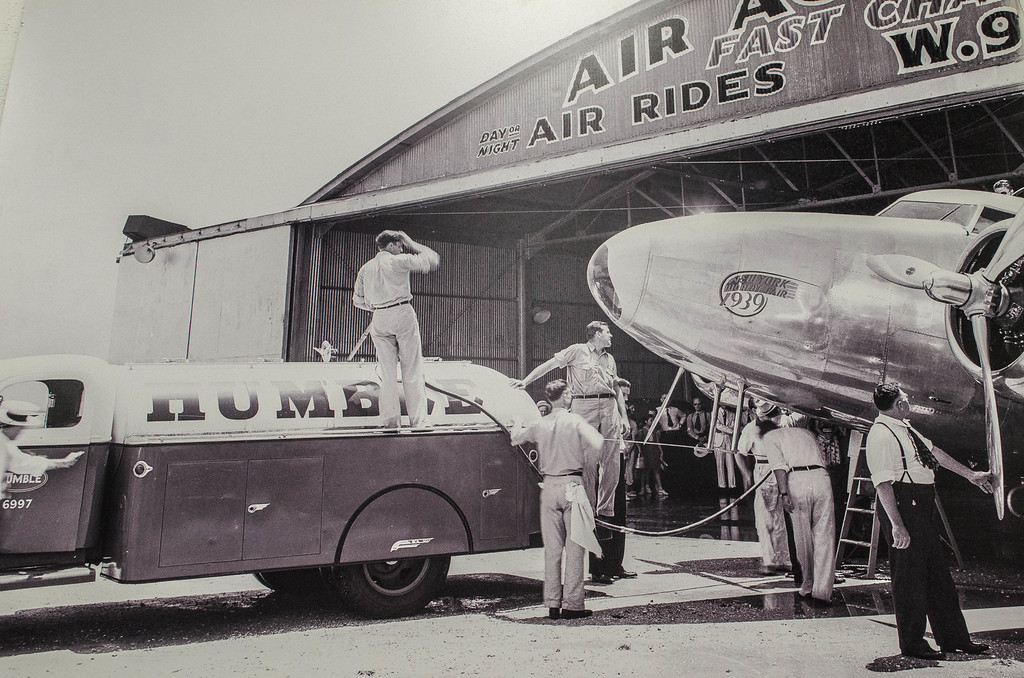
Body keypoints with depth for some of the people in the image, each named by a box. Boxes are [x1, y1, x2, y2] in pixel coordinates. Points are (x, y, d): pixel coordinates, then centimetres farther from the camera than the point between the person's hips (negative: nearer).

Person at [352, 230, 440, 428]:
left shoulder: (366, 268, 14)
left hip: (379, 320, 5)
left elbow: (358, 300, 14)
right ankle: (417, 419, 1)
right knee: (412, 371, 1)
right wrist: (412, 245, 11)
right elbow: (432, 260, 1)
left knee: (387, 372, 7)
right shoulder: (399, 261, -1)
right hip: (402, 315, -5)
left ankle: (390, 419, 4)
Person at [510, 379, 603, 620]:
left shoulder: (539, 424, 5)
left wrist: (517, 425, 44)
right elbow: (598, 443, -22)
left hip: (549, 487, 4)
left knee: (552, 547, 9)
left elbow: (515, 438, 22)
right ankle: (572, 604, 3)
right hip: (572, 485, -4)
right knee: (574, 546, 2)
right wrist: (587, 464, -4)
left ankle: (553, 603, 13)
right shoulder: (574, 421, -6)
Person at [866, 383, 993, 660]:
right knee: (909, 576, 0)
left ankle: (954, 637, 31)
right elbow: (883, 484, -24)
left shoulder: (904, 429, 13)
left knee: (937, 572, 18)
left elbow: (933, 451, 26)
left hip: (923, 505, 10)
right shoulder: (881, 435, -19)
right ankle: (912, 643, 14)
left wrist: (969, 475, 35)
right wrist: (897, 525, -28)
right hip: (904, 505, -10)